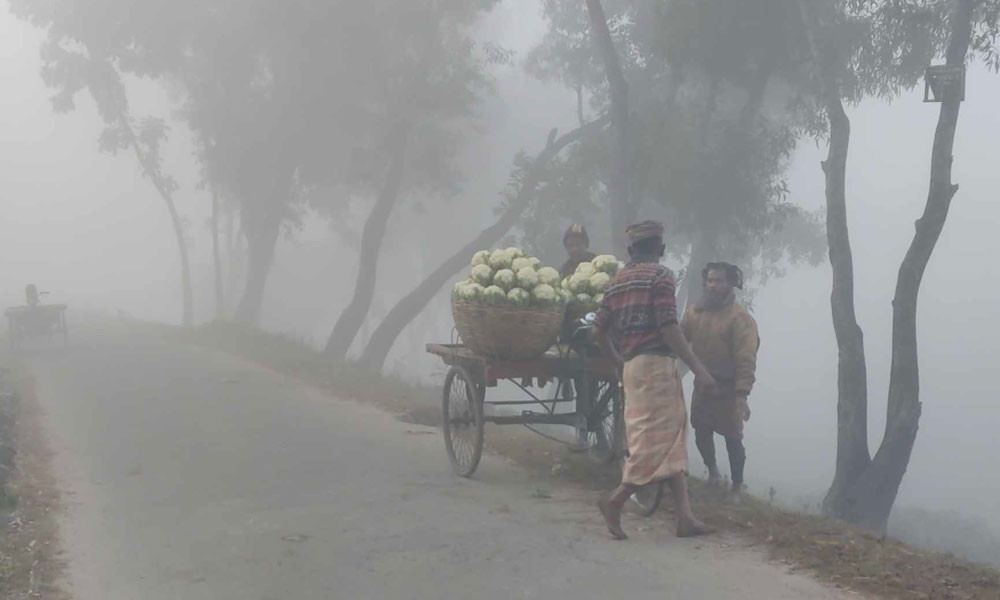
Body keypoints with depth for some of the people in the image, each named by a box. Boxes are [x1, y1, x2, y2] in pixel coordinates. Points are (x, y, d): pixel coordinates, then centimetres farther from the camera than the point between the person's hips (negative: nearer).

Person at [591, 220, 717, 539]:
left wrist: (617, 357, 32)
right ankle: (615, 501, -6)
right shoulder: (660, 275, -7)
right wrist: (698, 367, -14)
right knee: (659, 440, -4)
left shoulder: (617, 281, 15)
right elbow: (668, 327, -16)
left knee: (673, 441, 8)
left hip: (632, 366, 8)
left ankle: (685, 516, 4)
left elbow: (599, 329, 15)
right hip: (656, 363, -8)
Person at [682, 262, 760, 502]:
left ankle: (737, 487, 18)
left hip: (728, 389, -5)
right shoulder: (694, 312, 2)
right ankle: (712, 471, 43)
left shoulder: (740, 318, -16)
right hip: (702, 385, 5)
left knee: (732, 439, 2)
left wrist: (742, 395, -26)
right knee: (701, 432, 16)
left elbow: (746, 360, -21)